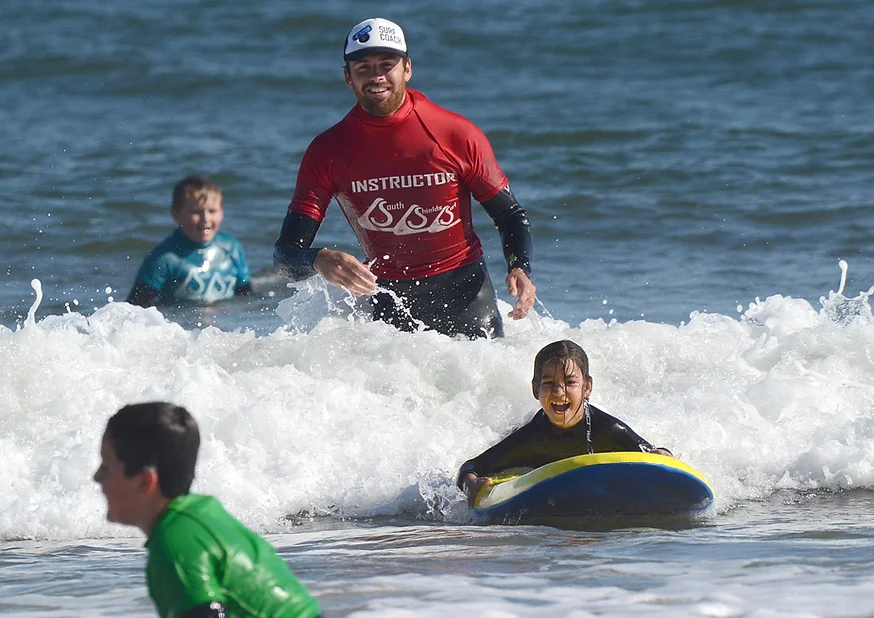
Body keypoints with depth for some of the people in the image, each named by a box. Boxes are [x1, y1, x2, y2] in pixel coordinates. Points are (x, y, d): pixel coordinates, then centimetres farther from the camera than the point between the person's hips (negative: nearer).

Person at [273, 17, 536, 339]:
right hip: (390, 298, 0)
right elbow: (287, 252, -10)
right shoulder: (327, 152, -6)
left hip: (464, 290, 0)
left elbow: (512, 217, 2)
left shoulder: (458, 135, -8)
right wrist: (320, 260, -34)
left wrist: (519, 269, -18)